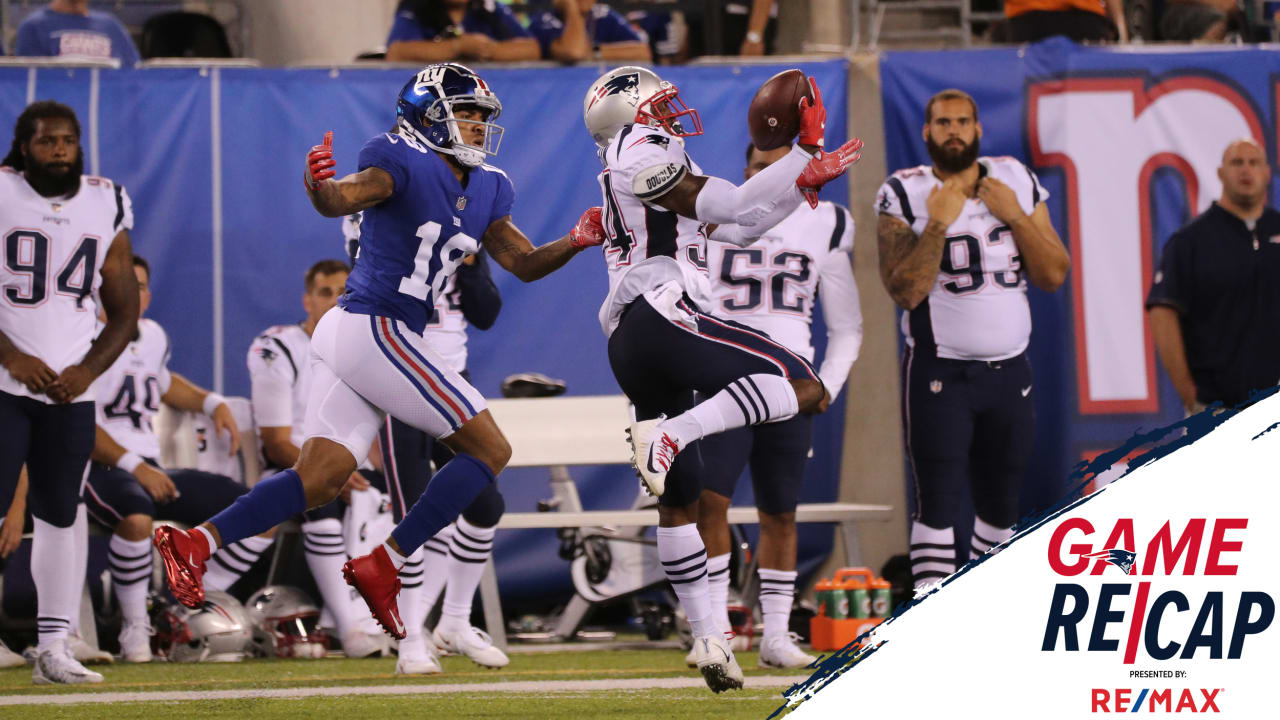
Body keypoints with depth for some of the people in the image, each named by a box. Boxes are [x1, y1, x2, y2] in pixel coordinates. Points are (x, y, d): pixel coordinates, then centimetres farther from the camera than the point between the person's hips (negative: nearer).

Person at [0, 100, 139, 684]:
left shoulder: (107, 207, 9)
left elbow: (124, 311, 12)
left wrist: (88, 370, -3)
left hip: (71, 389, 4)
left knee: (60, 516, 4)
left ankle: (53, 648, 7)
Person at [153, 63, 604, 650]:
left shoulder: (485, 191, 17)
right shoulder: (403, 164, -10)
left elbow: (523, 263, 21)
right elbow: (343, 198, -27)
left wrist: (574, 242, 4)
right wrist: (320, 189, -50)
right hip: (374, 330, -9)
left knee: (320, 479, 5)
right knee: (489, 449, -5)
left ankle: (195, 543, -2)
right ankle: (383, 568, -6)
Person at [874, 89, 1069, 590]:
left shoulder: (1016, 182, 6)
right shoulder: (905, 196, -5)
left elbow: (1053, 276, 2)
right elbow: (906, 292, -14)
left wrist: (1014, 216, -9)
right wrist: (938, 223, -21)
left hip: (1009, 372, 4)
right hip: (940, 375, -4)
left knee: (1001, 504, 12)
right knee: (937, 502, -11)